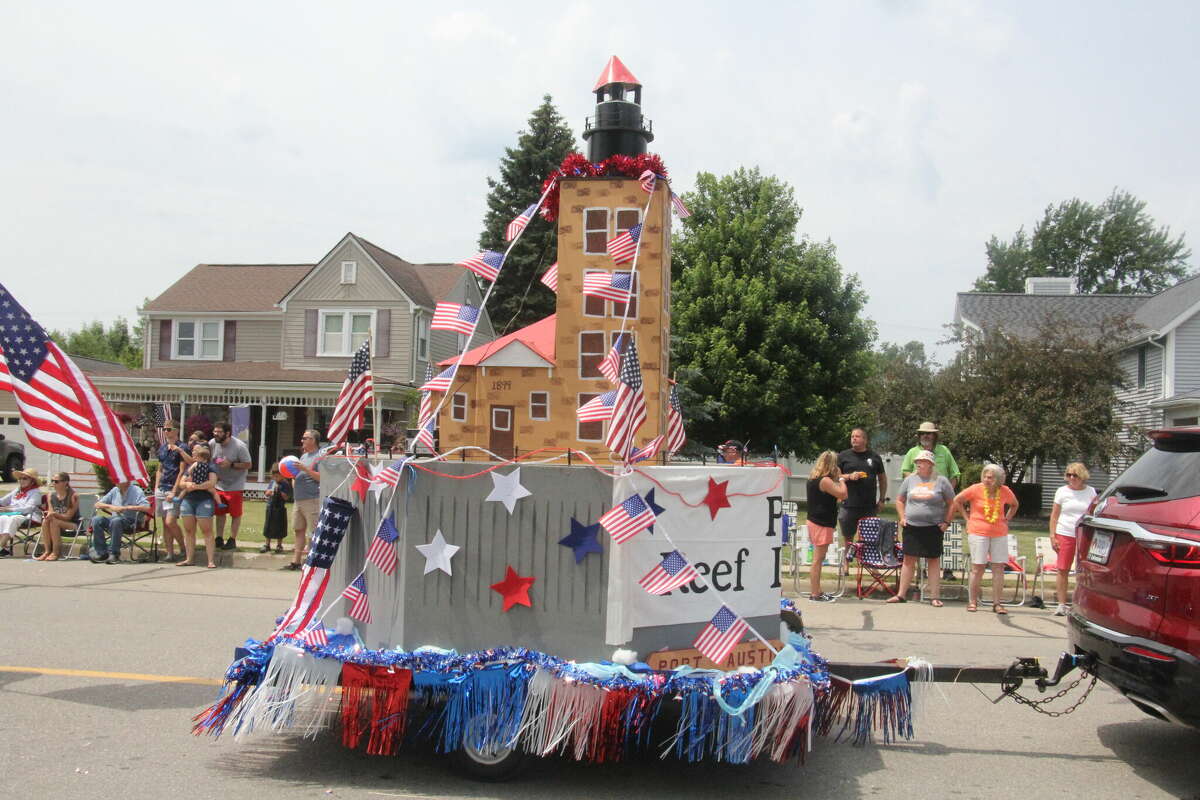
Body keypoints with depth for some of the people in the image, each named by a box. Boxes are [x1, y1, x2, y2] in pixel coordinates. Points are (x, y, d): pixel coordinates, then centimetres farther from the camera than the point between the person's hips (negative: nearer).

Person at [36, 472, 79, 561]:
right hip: (58, 524, 5)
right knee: (45, 521, -25)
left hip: (73, 525, -5)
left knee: (54, 522, -31)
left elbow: (68, 516, -15)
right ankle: (48, 551, -22)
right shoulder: (51, 495, 6)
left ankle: (56, 552, -26)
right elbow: (51, 512, 5)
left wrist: (55, 514, -30)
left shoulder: (73, 496, -13)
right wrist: (49, 515, -19)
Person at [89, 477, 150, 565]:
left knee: (116, 520, -36)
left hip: (130, 522, -6)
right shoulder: (114, 490, 15)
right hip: (114, 519, 6)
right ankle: (101, 553, -17)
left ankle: (114, 553, -27)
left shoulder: (136, 490, -2)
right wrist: (110, 506, -4)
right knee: (96, 519, -20)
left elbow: (147, 507, -17)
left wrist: (126, 508, -20)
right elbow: (97, 505, 16)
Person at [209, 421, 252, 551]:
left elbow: (248, 465, -15)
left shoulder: (239, 446, -19)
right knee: (219, 512, 11)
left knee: (235, 514, 1)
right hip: (219, 485, 5)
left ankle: (232, 540, 10)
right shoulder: (212, 444, -5)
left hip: (235, 486, -5)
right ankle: (219, 539, 21)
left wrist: (231, 464, -26)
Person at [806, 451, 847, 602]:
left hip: (814, 521, 10)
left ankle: (815, 592, 22)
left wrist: (840, 479, 16)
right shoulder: (825, 481, -18)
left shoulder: (813, 479, 11)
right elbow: (842, 494, -19)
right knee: (818, 559, -5)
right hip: (822, 524, -10)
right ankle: (815, 594, -1)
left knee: (817, 559, 15)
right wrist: (840, 478, -6)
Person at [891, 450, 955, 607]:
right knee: (909, 560, 4)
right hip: (911, 527, 2)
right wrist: (902, 517, 7)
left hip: (933, 528, -2)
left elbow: (951, 503, 5)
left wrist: (946, 522, -2)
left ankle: (935, 597, 7)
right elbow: (899, 500, 18)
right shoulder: (910, 479, 8)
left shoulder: (941, 481, 1)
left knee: (934, 560, 3)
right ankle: (901, 594, 8)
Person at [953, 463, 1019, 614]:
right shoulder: (975, 489, -6)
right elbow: (957, 500, 6)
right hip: (978, 532, -3)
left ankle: (996, 603, 8)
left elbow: (1014, 504, 24)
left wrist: (1007, 519, 11)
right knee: (978, 567, -2)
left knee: (999, 568, 1)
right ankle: (972, 601, 9)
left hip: (999, 534, 3)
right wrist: (967, 518, 4)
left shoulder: (1005, 492, 3)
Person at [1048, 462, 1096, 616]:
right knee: (1063, 570, -2)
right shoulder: (1062, 491, 6)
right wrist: (1052, 536, -1)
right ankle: (1062, 605, 5)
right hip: (1065, 534, 0)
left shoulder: (1090, 492, 7)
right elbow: (1054, 515, 7)